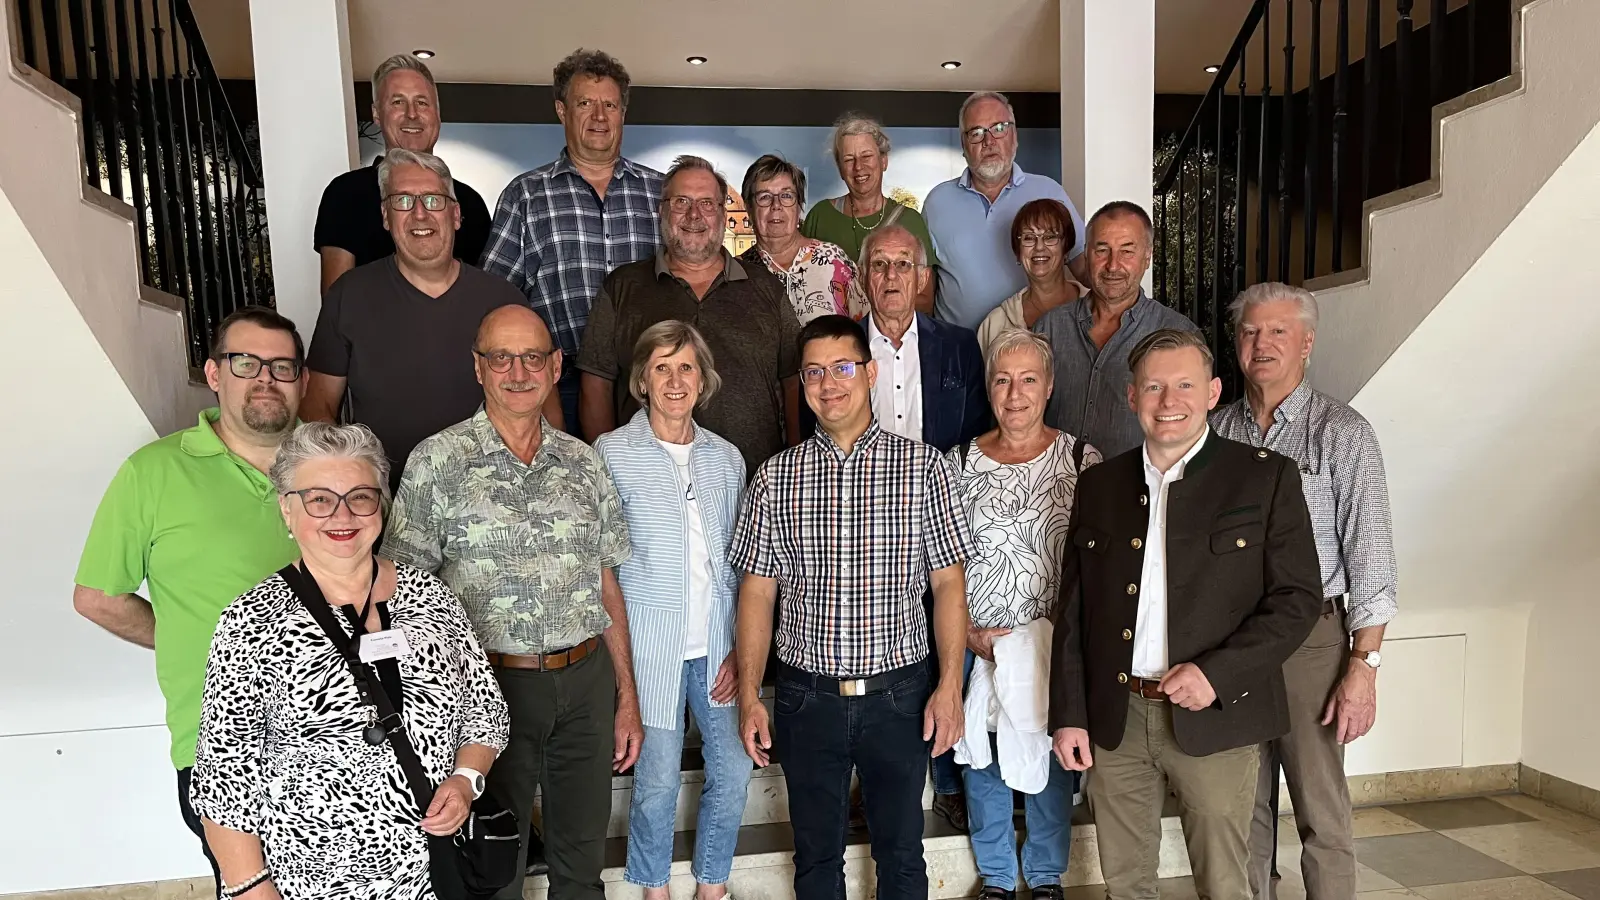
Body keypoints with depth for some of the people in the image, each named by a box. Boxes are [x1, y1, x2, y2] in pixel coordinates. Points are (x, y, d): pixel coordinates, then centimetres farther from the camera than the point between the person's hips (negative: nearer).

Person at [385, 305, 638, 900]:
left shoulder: (583, 463, 5)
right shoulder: (437, 462, -6)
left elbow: (607, 585, 9)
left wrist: (627, 699, 8)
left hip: (587, 680, 3)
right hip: (492, 686, -3)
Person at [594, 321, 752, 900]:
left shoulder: (726, 458, 7)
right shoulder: (612, 452, -4)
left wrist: (741, 647, 5)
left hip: (718, 648, 4)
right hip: (650, 648, -3)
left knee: (733, 772, 8)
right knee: (658, 781, 6)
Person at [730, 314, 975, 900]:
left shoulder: (922, 466, -4)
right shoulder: (775, 477, 0)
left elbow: (948, 583, -2)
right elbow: (758, 591, 1)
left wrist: (949, 687, -8)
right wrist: (749, 696, -2)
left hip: (899, 693, -1)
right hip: (806, 694, 1)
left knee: (901, 851, 16)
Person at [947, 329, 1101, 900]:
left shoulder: (1081, 460, -3)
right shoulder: (959, 463, 0)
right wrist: (970, 634, -7)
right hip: (977, 644, 1)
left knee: (1054, 759, 12)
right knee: (982, 762, 13)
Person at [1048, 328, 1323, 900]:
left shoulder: (1266, 477, -2)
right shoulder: (1098, 486, 7)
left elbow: (1298, 599, -5)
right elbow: (1072, 612, 8)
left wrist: (1217, 672, -17)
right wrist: (1068, 714, 3)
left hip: (1214, 720, -2)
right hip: (1114, 720, 3)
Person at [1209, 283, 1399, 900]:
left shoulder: (1342, 433, -4)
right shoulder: (1215, 430, 7)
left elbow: (1370, 557, -7)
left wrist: (1364, 666, -13)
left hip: (1309, 636, -3)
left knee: (1322, 813, 3)